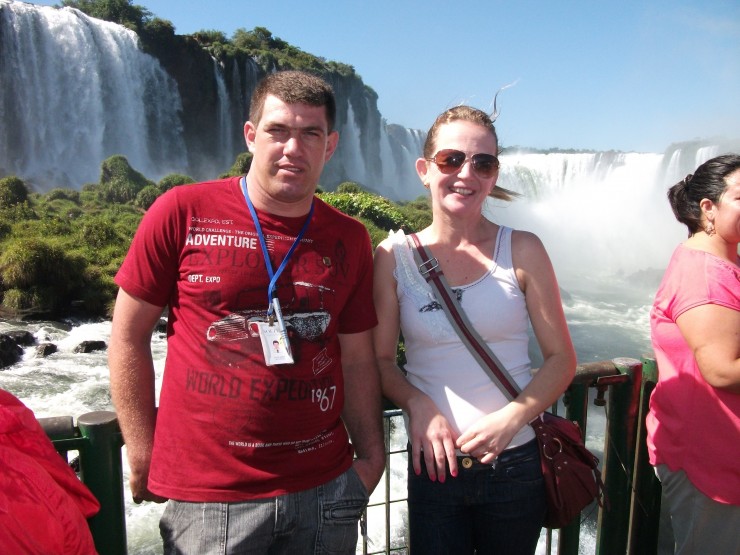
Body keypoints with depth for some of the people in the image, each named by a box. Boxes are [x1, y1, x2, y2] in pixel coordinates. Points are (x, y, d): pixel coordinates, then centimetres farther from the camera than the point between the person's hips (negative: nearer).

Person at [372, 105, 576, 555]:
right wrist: (418, 404, -17)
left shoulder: (522, 251, -5)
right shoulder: (395, 255, -4)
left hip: (514, 463, 1)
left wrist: (511, 418, -16)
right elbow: (381, 359, 0)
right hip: (434, 464, 0)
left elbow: (561, 358, -3)